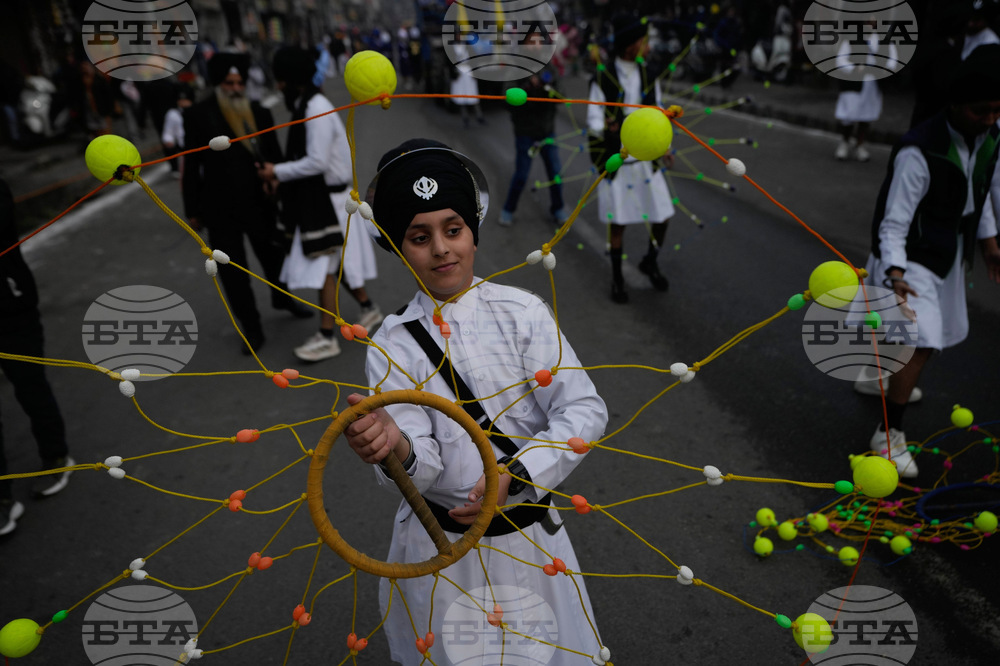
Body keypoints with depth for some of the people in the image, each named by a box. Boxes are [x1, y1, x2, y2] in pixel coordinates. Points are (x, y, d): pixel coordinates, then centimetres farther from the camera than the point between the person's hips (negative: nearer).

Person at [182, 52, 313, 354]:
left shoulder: (259, 113, 2)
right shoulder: (198, 115, -6)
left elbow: (275, 157, 8)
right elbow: (192, 166, -4)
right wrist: (193, 210, -4)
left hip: (259, 202, 2)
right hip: (220, 208, -2)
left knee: (274, 255, 16)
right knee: (232, 270, 5)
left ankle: (282, 298, 47)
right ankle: (251, 327, 21)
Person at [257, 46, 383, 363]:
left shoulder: (318, 110, -19)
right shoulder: (306, 106, 10)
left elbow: (317, 161, -23)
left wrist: (277, 172, -15)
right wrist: (282, 172, 8)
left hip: (327, 199, -9)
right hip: (316, 196, 9)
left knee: (325, 267, -3)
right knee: (337, 262, 17)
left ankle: (326, 337, 5)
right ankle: (369, 308, 32)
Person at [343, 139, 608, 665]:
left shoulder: (522, 311, -10)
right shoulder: (392, 346, -8)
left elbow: (586, 411, -13)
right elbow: (422, 468, -15)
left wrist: (515, 475, -25)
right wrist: (398, 450, -38)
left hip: (528, 536, 0)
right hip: (439, 547, 0)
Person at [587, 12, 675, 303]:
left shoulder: (648, 77, 1)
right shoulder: (602, 81, -13)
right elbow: (593, 122, -10)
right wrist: (607, 129, -33)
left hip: (646, 160, 4)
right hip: (617, 162, -4)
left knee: (663, 216, 5)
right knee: (619, 224, 6)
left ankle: (650, 262, 34)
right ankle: (617, 278, 27)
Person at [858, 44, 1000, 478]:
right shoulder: (919, 153, -28)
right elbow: (893, 222, -26)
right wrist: (895, 273, -38)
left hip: (948, 256, 9)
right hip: (911, 260, -8)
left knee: (935, 335, 21)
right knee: (923, 343, -16)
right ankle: (889, 436, -5)